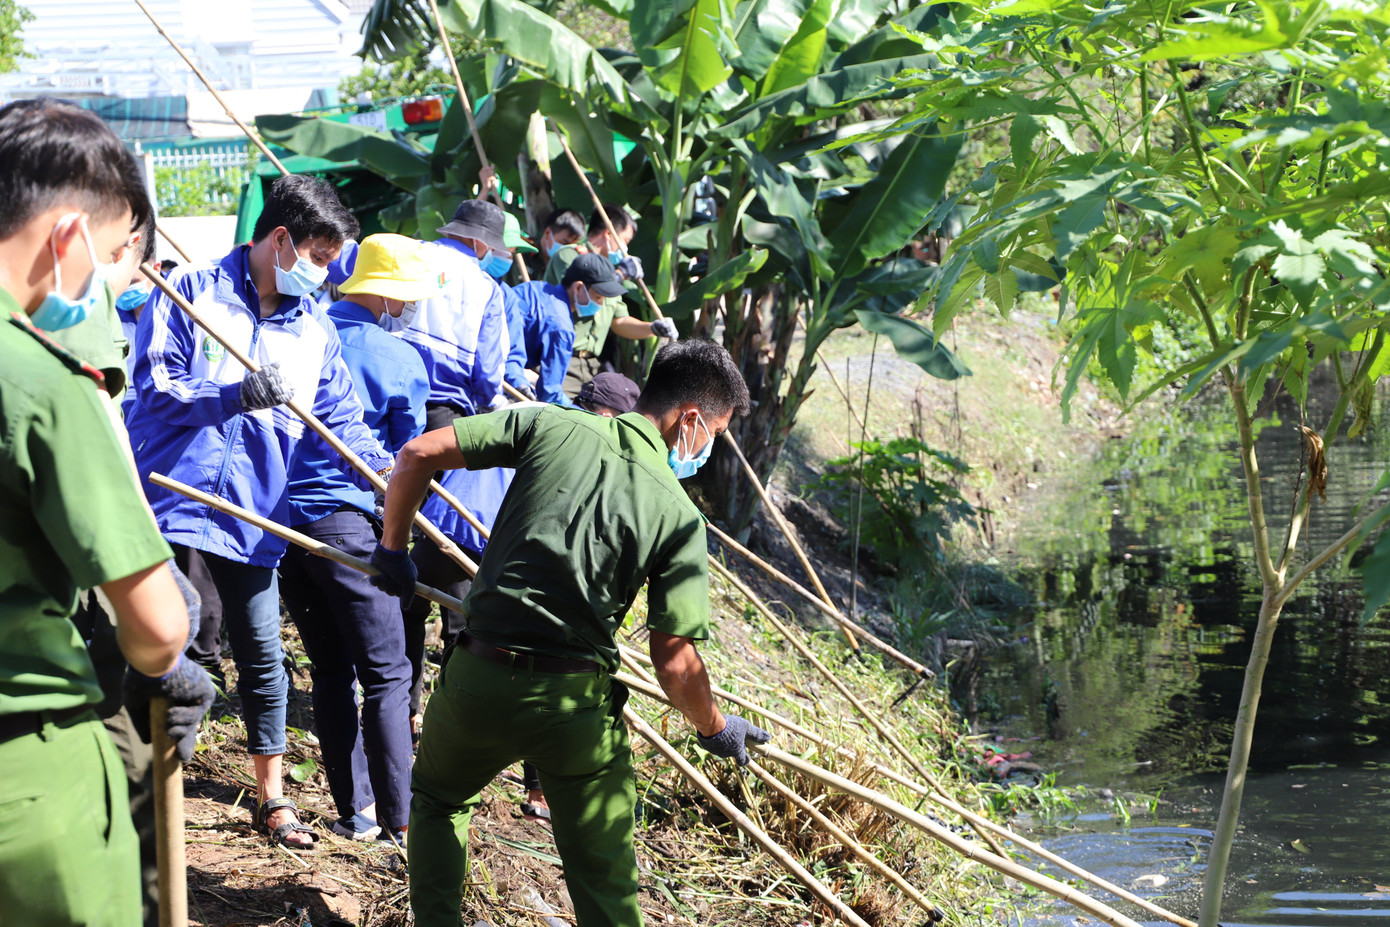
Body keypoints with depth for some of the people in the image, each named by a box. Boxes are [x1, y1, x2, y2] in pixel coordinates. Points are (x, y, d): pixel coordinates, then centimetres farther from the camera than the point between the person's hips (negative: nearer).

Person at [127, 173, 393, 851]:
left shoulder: (315, 330, 11)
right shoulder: (193, 292, -3)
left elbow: (341, 418, 8)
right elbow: (153, 384, -11)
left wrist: (382, 465, -10)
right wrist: (234, 396, -24)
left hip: (252, 515, 4)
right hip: (173, 500, -4)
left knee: (263, 657, 8)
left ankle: (272, 796, 21)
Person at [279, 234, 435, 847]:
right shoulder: (399, 360, -4)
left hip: (282, 516, 6)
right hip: (348, 520, -5)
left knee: (330, 671, 12)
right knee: (386, 676, 1)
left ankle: (354, 812, 16)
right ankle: (399, 818, 1)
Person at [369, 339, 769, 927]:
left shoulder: (551, 427, 1)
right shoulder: (679, 516, -2)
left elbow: (418, 453, 1)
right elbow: (675, 662, -5)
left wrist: (393, 548, 16)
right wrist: (714, 729, 14)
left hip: (478, 680, 2)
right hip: (576, 702, -1)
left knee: (437, 799, 31)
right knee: (605, 880, 12)